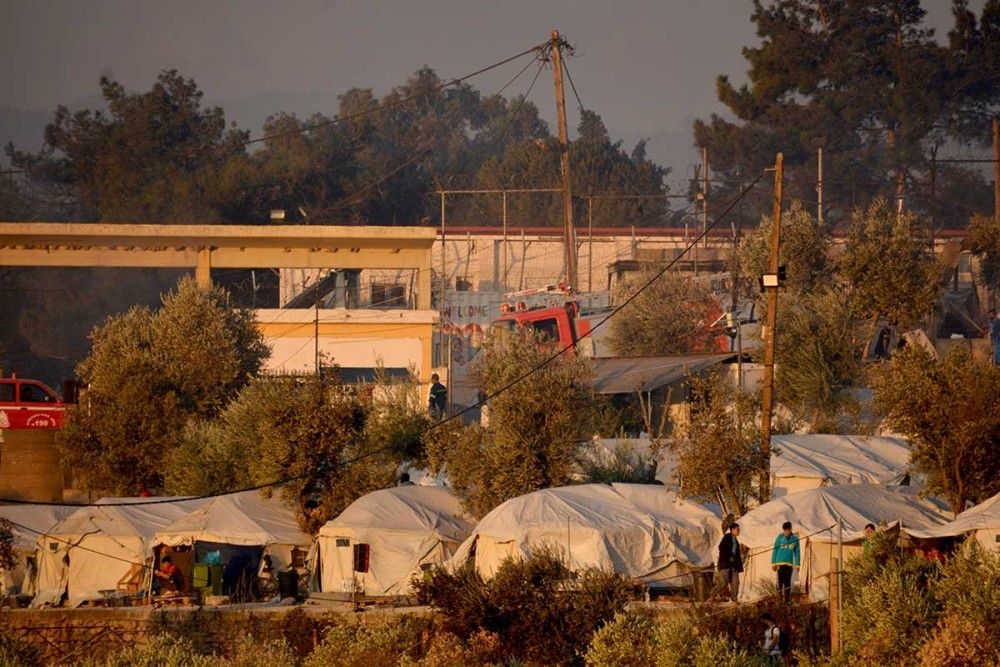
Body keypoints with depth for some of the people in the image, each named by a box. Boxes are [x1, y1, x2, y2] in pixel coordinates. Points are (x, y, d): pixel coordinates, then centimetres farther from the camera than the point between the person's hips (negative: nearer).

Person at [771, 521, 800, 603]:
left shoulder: (795, 539, 4)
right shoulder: (779, 538, -1)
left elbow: (797, 552, 11)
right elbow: (774, 550, 2)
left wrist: (797, 564, 8)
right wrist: (773, 563, -1)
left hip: (789, 563, 2)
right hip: (780, 562, -2)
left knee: (788, 581, 4)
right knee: (780, 580, -8)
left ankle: (787, 599, 8)